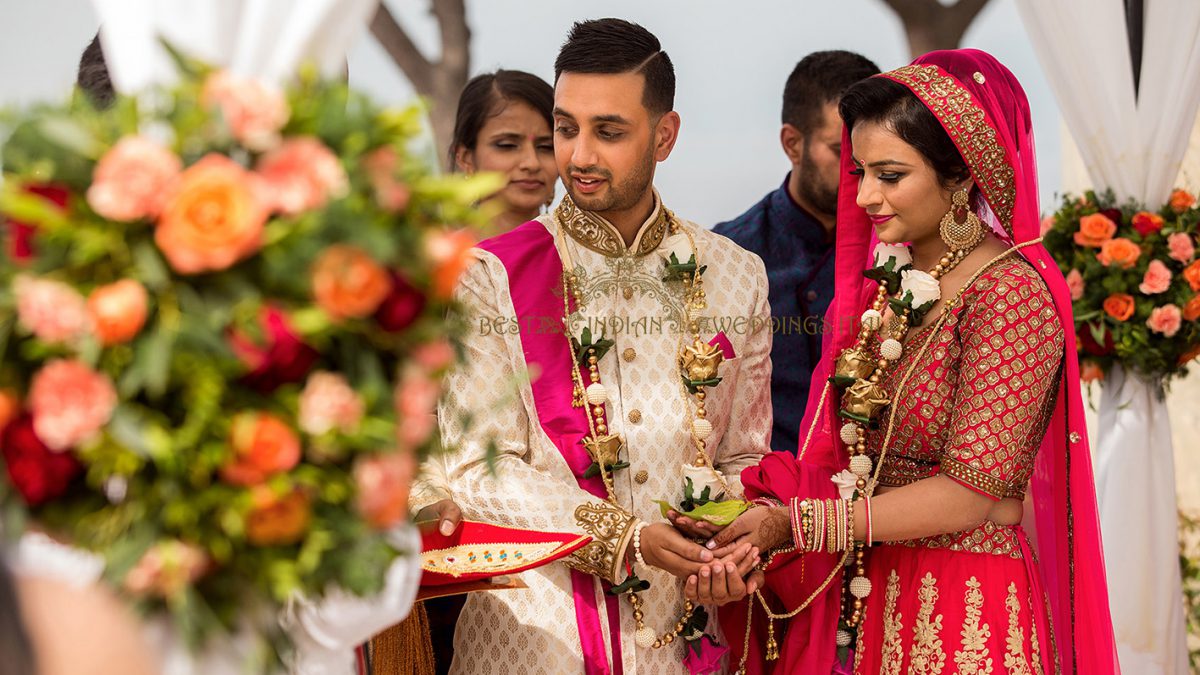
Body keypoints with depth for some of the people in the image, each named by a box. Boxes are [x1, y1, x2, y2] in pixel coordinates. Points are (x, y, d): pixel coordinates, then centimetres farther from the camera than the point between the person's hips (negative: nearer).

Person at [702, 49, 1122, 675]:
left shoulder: (1012, 295, -15)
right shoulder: (883, 283, 8)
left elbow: (969, 494, -19)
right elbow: (844, 460, 5)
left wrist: (794, 524, -16)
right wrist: (753, 535, -13)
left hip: (961, 618, -6)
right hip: (858, 600, 7)